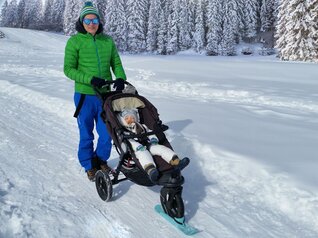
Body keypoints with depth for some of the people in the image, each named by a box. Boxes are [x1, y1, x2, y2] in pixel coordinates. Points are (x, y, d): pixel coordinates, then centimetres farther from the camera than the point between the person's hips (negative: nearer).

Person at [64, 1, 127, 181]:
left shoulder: (108, 41, 6)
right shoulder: (74, 41, -4)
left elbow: (116, 63, 10)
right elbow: (69, 69, -6)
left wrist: (120, 78, -11)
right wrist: (90, 79, -19)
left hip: (105, 94, 3)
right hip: (84, 95, -3)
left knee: (107, 133, 8)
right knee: (86, 134, 8)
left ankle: (101, 160, 34)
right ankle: (89, 166, 30)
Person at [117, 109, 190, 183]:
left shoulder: (142, 126, 29)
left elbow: (150, 132, 20)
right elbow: (130, 142, -6)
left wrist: (153, 140, -3)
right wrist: (138, 147, -23)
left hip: (149, 146, 5)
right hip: (137, 150, -5)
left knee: (160, 148, -21)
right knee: (143, 153, -38)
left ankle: (176, 162, -39)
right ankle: (151, 170, -68)